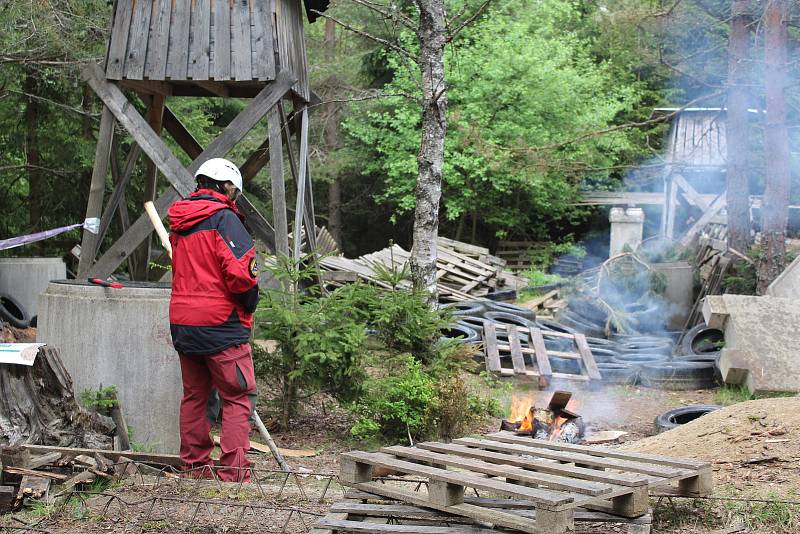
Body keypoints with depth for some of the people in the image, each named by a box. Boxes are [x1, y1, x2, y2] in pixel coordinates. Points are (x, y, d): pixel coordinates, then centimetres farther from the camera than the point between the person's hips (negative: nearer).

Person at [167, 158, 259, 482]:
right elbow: (240, 272, -19)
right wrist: (249, 305, -2)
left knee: (194, 395, 17)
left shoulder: (179, 223, 13)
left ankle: (194, 464, 24)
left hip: (182, 322, 8)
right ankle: (233, 472, -4)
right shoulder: (224, 218, -11)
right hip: (221, 322, -8)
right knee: (238, 397, -1)